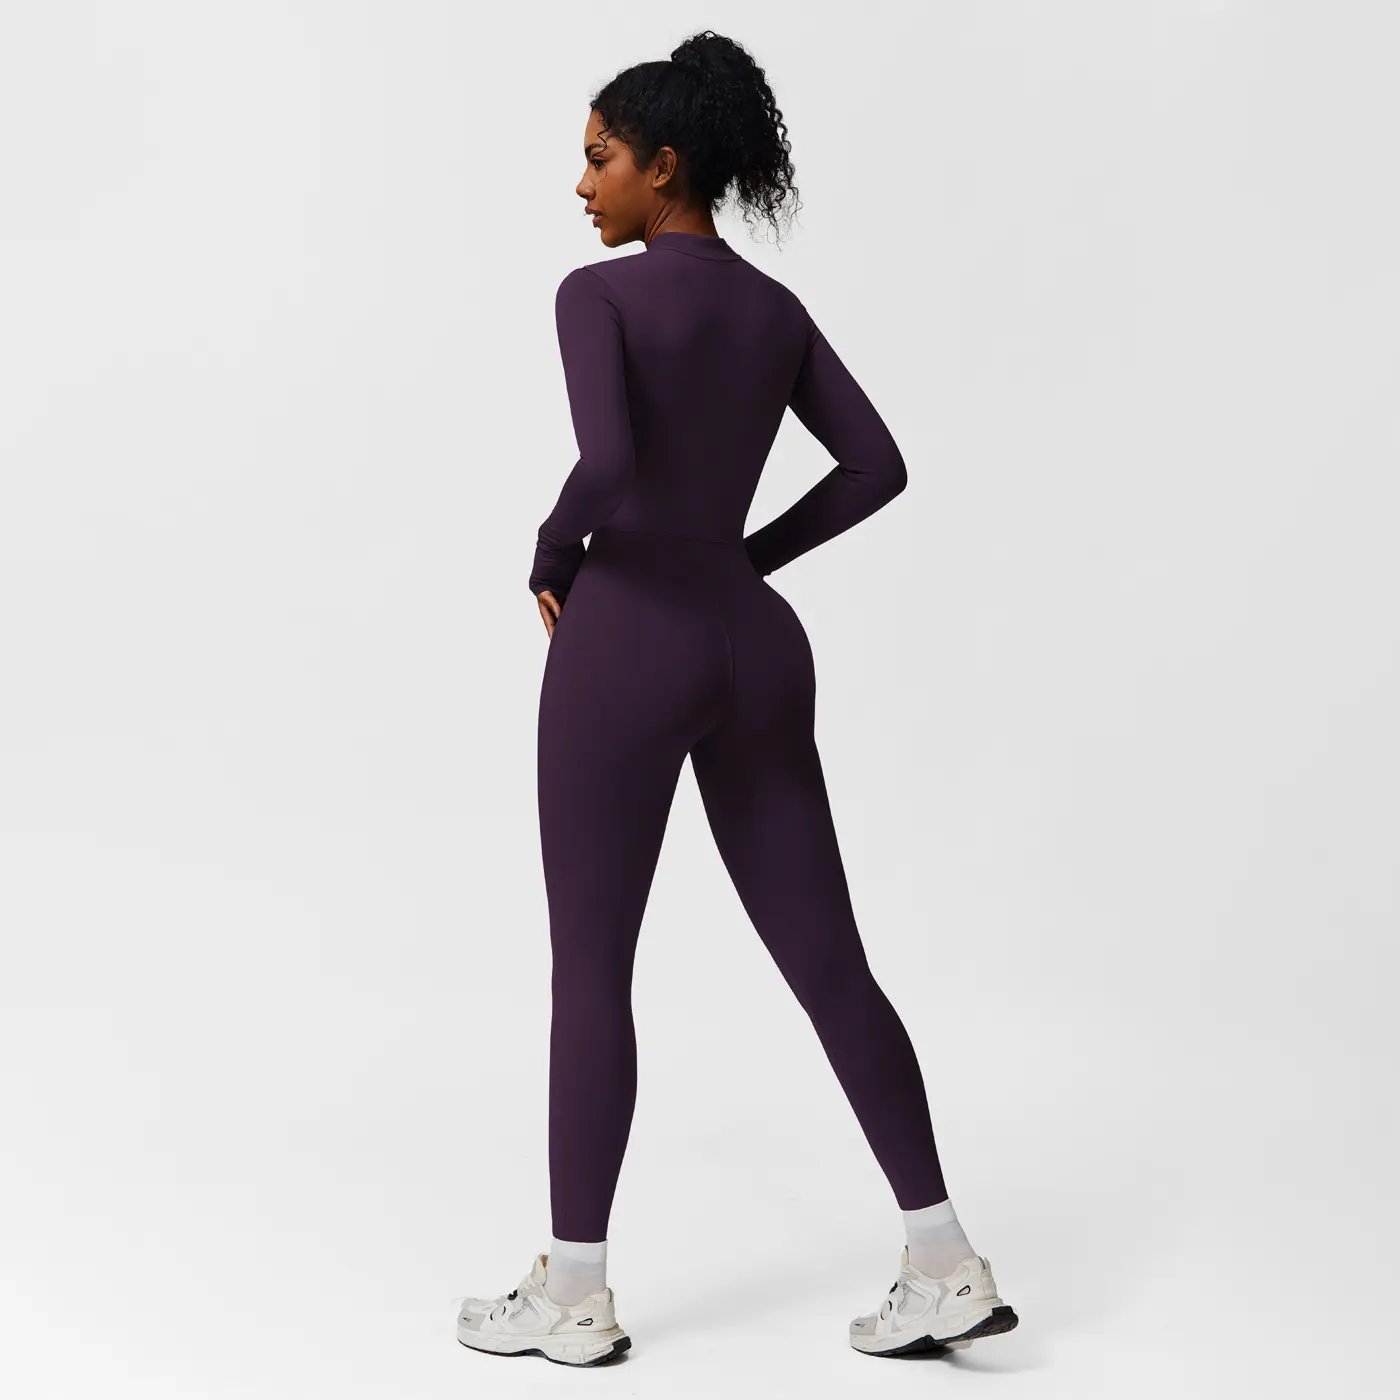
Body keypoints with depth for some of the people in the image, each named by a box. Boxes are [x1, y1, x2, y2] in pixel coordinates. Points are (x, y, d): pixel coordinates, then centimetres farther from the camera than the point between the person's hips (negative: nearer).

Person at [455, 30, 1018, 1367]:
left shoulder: (598, 293, -9)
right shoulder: (775, 307, 12)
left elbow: (605, 468, -25)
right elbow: (876, 466, 12)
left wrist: (551, 562, -5)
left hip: (628, 645, -6)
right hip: (753, 646, 7)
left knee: (589, 970, 5)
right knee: (825, 959, 8)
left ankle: (572, 1294, 13)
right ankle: (944, 1263, 8)